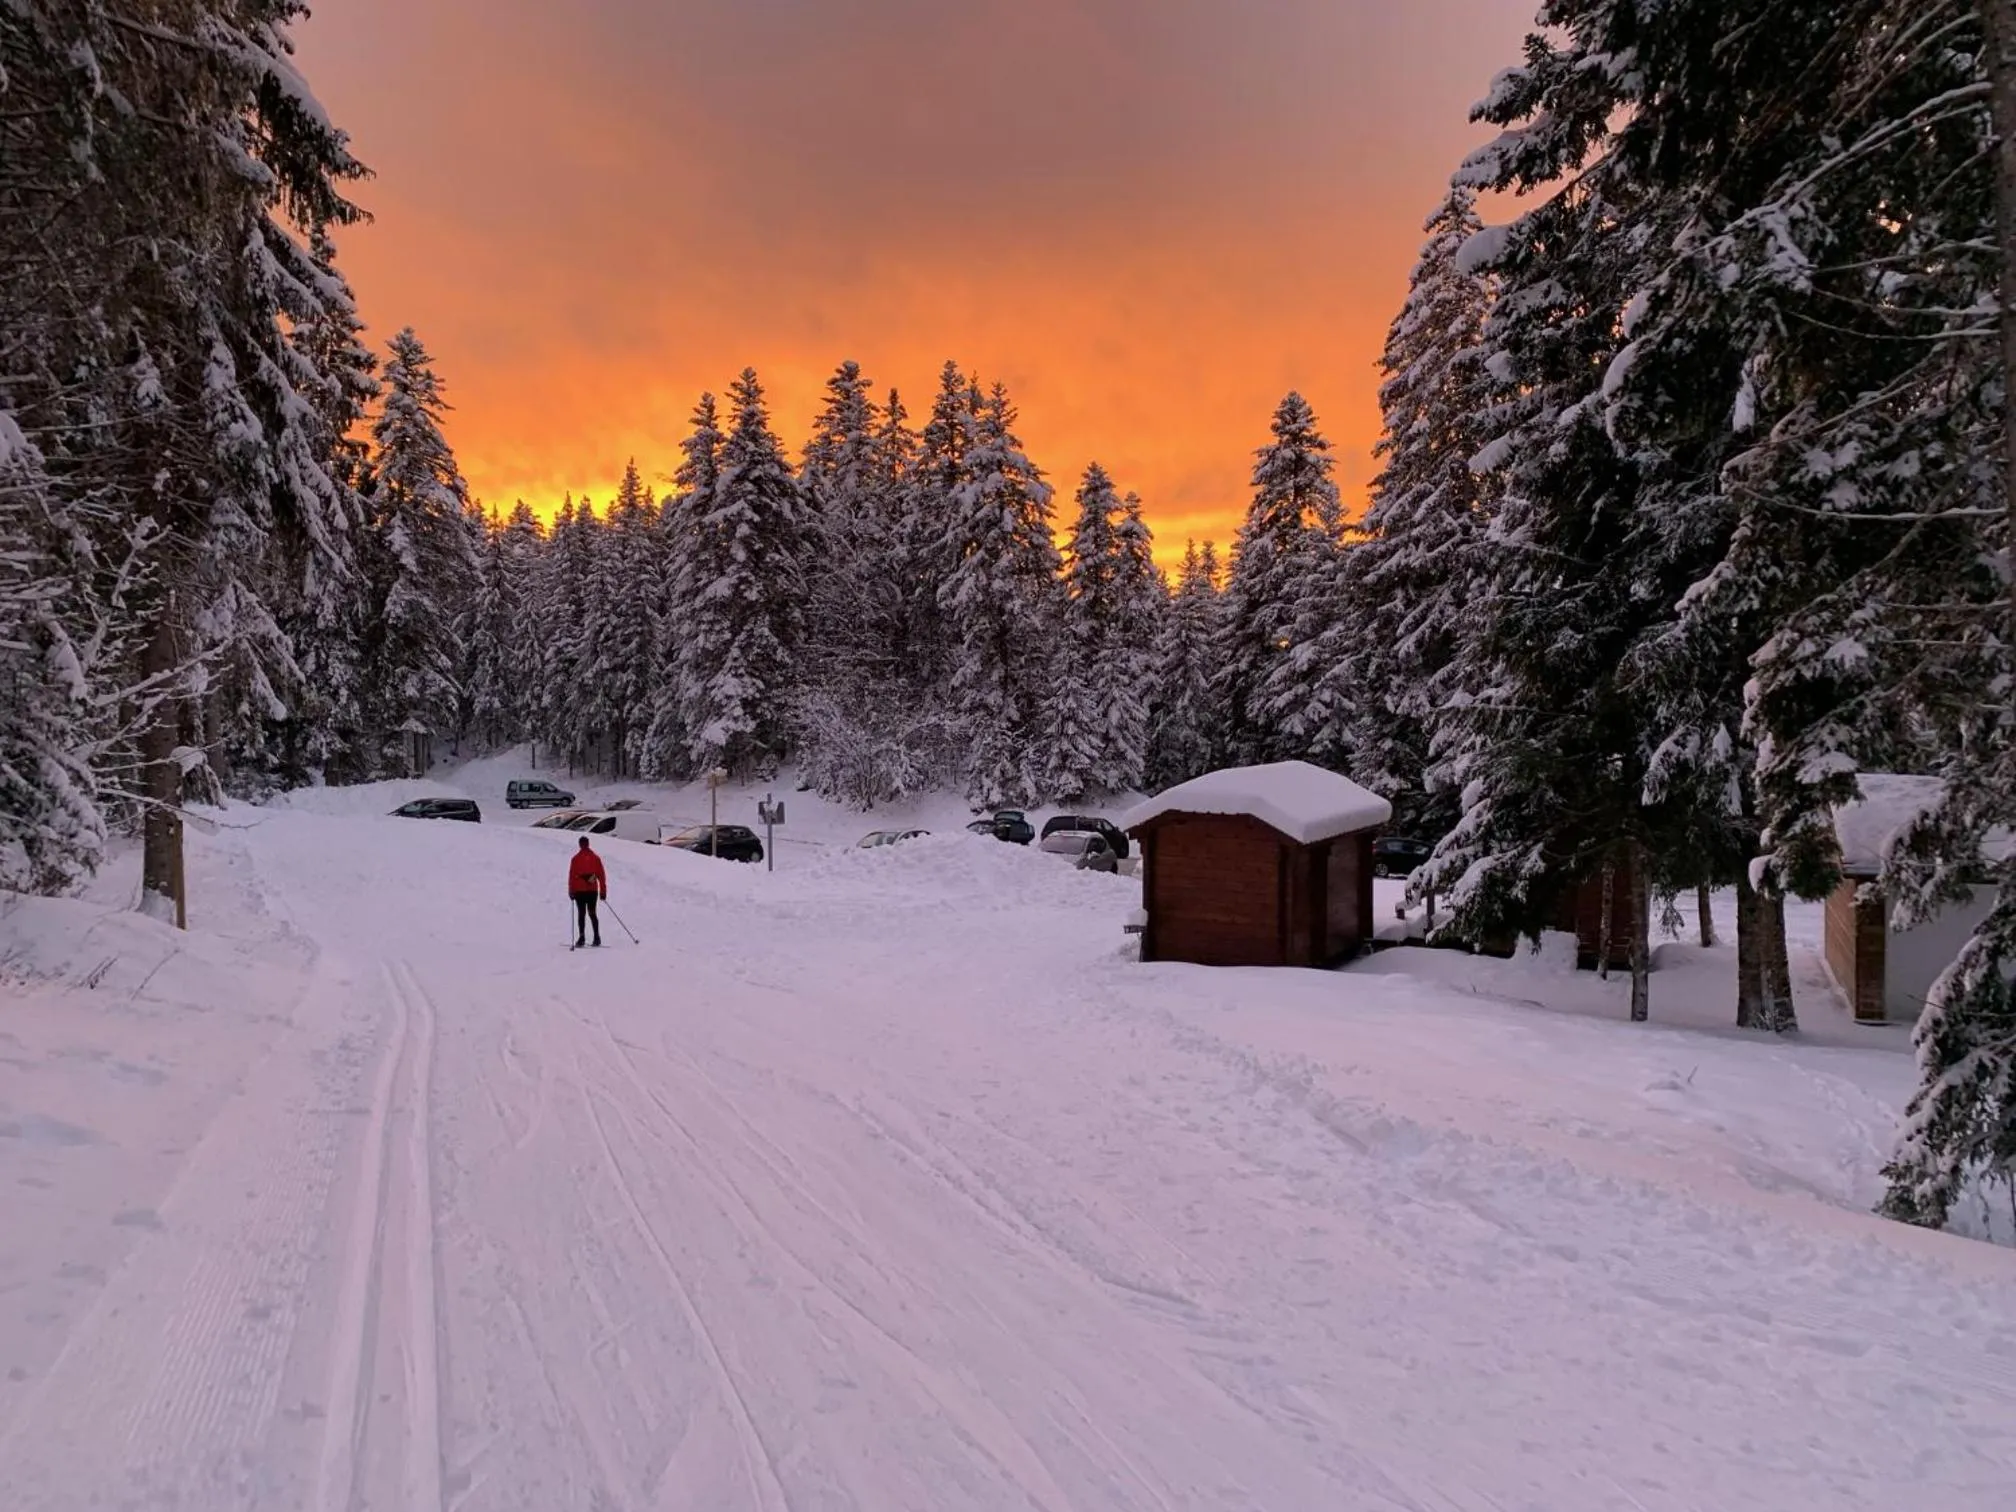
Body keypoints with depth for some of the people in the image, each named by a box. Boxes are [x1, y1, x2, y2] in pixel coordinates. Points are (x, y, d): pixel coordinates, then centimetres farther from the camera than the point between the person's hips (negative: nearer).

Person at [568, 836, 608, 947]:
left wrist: (571, 891, 1)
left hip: (579, 890, -2)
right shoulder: (595, 858, 4)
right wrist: (603, 890, 8)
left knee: (581, 914, 0)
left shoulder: (576, 858, -4)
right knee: (592, 914, 9)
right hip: (593, 890, 2)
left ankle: (582, 937, -9)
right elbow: (601, 875, 4)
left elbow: (571, 875, -4)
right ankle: (597, 938, 0)